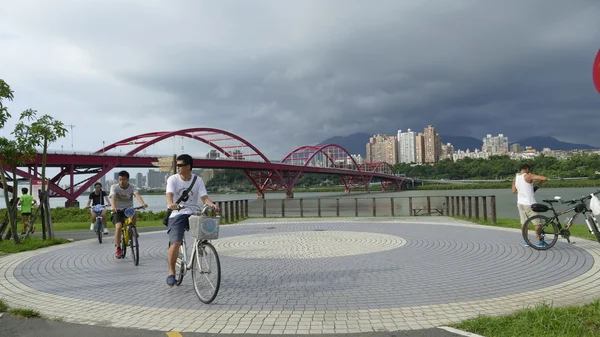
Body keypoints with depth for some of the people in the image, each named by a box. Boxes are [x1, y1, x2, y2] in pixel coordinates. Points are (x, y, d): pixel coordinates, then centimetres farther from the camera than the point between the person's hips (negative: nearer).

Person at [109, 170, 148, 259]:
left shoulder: (132, 187, -5)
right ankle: (118, 249, -12)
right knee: (118, 226, -25)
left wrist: (143, 203, -45)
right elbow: (113, 197, -25)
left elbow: (137, 195, -24)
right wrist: (113, 207, -46)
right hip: (117, 211, -1)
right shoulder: (114, 187, -7)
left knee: (135, 213, -34)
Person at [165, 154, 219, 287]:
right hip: (177, 214, -2)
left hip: (193, 212, 3)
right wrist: (171, 203, -44)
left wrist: (212, 204, -29)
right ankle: (171, 272, 1)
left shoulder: (198, 180, 1)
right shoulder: (172, 179, -4)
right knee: (175, 243, -17)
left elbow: (204, 197, -7)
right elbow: (169, 194, -21)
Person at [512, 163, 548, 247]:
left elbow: (514, 191, 13)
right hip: (529, 203, -7)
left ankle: (526, 241, 20)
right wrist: (539, 184, -1)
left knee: (523, 222, 14)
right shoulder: (528, 176, -12)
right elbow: (544, 178, -19)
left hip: (520, 203, 7)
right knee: (537, 222, 3)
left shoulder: (515, 178, 8)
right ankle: (540, 241, 6)